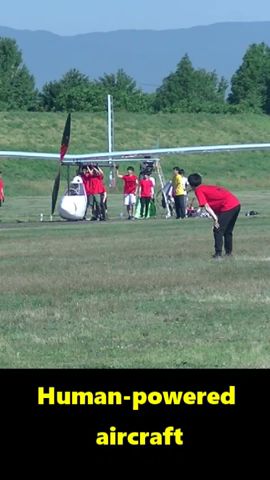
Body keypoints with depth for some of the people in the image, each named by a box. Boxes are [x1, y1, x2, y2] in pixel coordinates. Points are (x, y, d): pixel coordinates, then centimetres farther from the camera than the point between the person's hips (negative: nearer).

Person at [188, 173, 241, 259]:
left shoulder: (198, 190, 0)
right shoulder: (207, 187, 26)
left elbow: (206, 207, -12)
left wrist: (215, 218, -19)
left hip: (228, 206, -9)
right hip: (237, 204, 9)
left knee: (218, 230, -2)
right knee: (228, 231, 22)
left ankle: (218, 254, -6)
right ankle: (229, 252, 29)